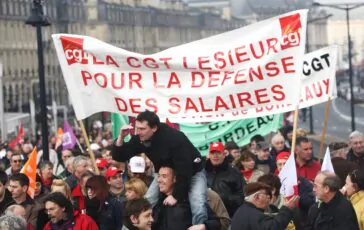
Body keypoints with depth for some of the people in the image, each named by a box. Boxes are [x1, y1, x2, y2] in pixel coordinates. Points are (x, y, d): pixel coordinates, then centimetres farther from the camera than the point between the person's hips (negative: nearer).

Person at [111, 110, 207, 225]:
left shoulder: (175, 138, -37)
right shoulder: (139, 139, -17)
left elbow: (184, 170, -34)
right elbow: (119, 156, -11)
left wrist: (176, 195, -29)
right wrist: (121, 137, -29)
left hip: (192, 172, -6)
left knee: (199, 210, -25)